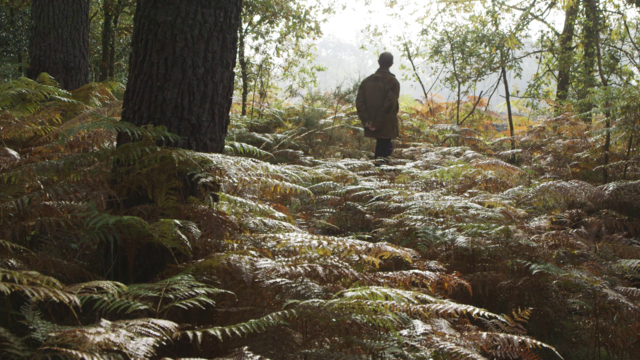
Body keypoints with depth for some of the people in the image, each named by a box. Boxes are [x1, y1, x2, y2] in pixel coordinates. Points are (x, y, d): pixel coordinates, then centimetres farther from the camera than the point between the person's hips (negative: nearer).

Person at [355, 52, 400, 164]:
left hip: (371, 127, 5)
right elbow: (389, 105, -18)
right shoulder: (393, 82, -10)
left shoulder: (367, 81, 6)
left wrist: (366, 121, -4)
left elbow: (359, 102, -1)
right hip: (386, 128, -5)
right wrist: (378, 124, -15)